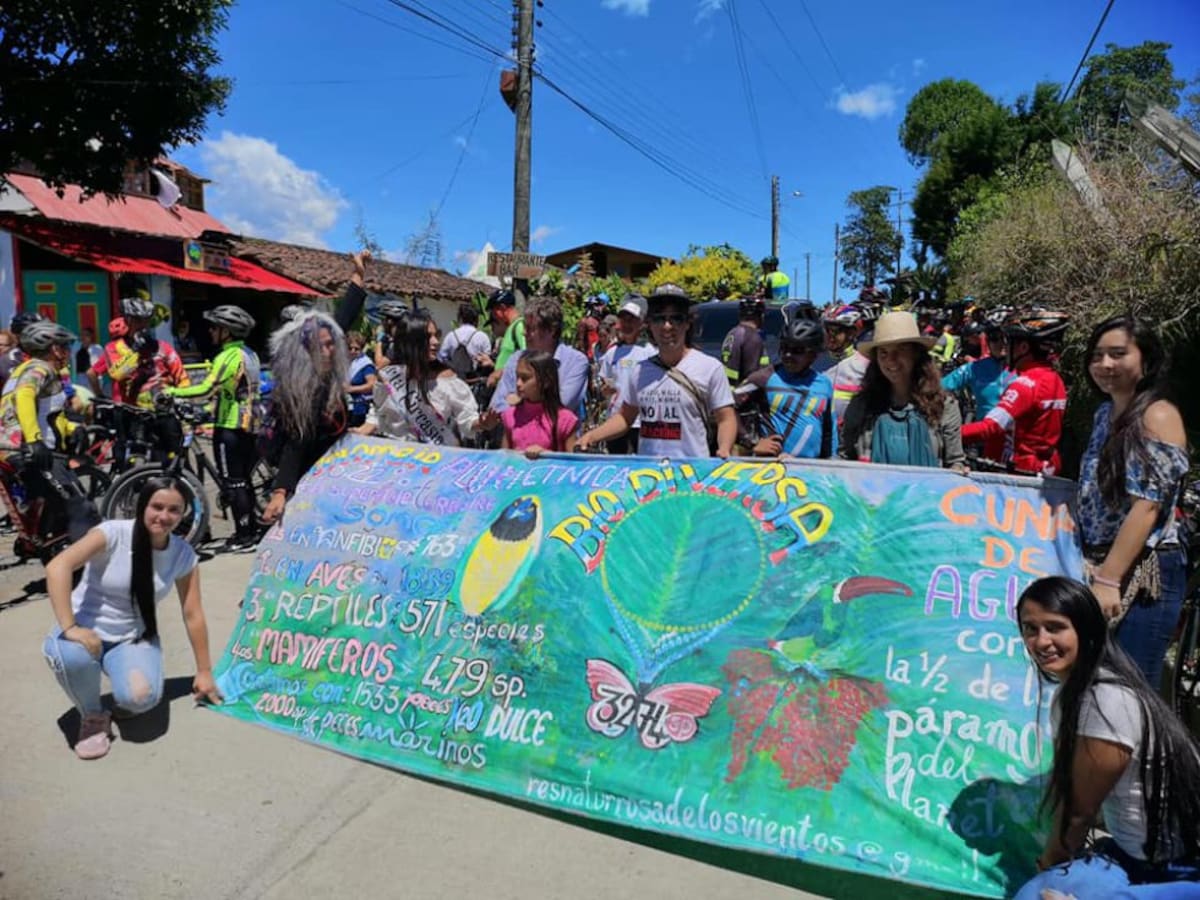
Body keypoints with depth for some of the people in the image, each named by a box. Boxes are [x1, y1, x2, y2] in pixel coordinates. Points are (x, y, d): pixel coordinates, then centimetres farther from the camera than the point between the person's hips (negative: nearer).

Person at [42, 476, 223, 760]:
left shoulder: (183, 555, -8)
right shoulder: (113, 533, -18)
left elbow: (193, 614, -3)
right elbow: (57, 567, -31)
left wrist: (204, 671, 1)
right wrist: (69, 627, -38)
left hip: (134, 637, 1)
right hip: (87, 629, -1)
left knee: (141, 697, -29)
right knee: (73, 656, -38)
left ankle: (127, 697, 13)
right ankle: (93, 717, -5)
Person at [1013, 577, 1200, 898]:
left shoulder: (1106, 701, -26)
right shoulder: (1073, 691, 3)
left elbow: (1080, 810, -16)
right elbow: (1069, 794, 8)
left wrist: (1047, 866, -1)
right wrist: (1049, 862, 8)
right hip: (1139, 852, 9)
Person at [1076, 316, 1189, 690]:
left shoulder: (1158, 416, -10)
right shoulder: (1105, 414, 13)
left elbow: (1147, 505, -18)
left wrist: (1108, 580, -23)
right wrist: (1098, 574, 13)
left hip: (1144, 573, -7)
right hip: (1101, 567, 7)